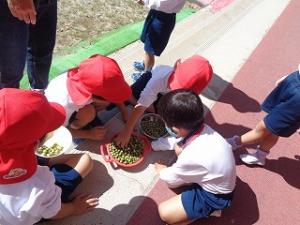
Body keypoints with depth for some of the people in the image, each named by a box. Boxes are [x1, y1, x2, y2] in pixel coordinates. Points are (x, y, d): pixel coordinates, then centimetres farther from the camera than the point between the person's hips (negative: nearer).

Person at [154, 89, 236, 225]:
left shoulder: (191, 157, -37)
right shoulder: (203, 128, -19)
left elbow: (171, 179, -13)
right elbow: (180, 144, 6)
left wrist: (162, 171, 9)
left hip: (216, 196, -7)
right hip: (219, 180, 7)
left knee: (164, 212, -9)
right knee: (178, 148, 7)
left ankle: (210, 209, 3)